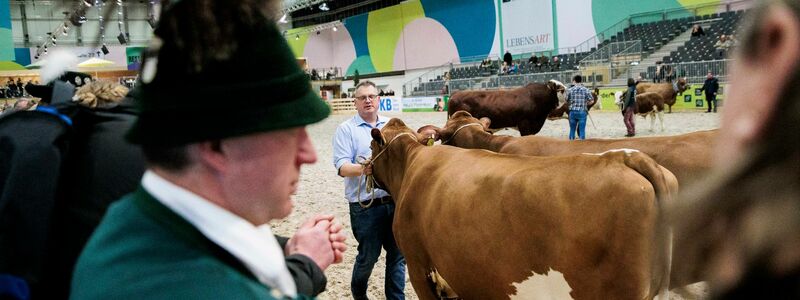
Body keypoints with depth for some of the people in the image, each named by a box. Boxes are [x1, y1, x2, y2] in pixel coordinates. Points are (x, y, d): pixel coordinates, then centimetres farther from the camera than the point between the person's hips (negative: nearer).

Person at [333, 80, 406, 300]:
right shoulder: (346, 129, -2)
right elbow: (341, 167, -11)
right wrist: (362, 169, -30)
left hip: (395, 201, 4)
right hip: (366, 206, -4)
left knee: (398, 254, 9)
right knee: (369, 255, 8)